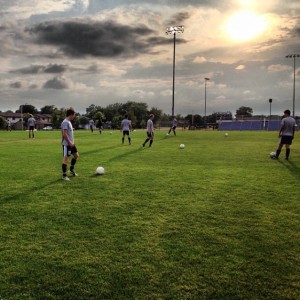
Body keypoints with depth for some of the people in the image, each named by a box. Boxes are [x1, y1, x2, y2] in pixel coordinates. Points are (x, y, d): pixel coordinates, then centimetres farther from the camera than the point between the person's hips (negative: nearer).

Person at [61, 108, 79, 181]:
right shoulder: (65, 122, -17)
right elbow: (64, 134, -23)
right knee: (66, 158, -4)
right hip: (67, 144, -10)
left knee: (76, 155, 16)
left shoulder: (69, 122, 14)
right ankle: (64, 175, 3)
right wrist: (69, 142, -22)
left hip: (71, 143, 10)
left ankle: (72, 169, 31)